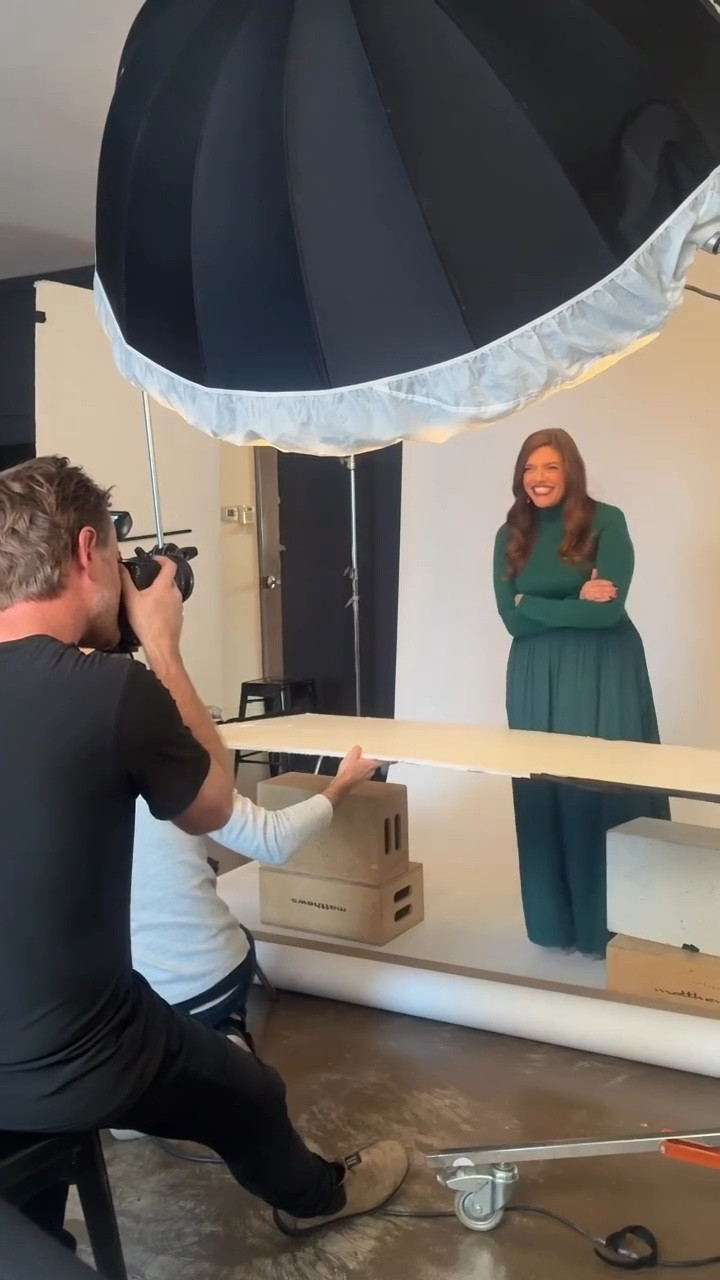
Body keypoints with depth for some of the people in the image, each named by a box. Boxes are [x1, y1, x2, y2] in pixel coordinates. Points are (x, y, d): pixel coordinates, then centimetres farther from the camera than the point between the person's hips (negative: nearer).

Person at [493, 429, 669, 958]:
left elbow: (608, 611, -15)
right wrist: (576, 600, -10)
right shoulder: (512, 536, 7)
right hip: (538, 677, 4)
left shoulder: (606, 522, -6)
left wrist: (537, 604, -8)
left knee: (608, 792, -2)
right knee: (545, 792, 6)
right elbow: (512, 619, -1)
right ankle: (556, 920, 18)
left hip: (604, 673, -4)